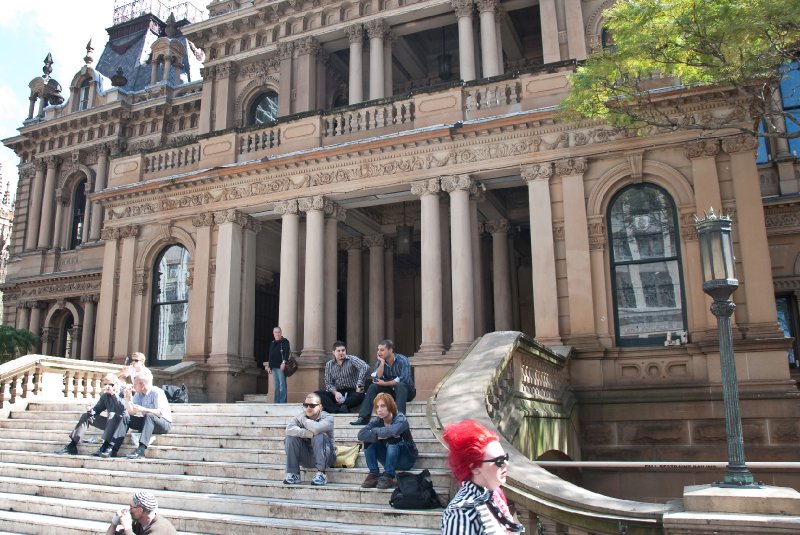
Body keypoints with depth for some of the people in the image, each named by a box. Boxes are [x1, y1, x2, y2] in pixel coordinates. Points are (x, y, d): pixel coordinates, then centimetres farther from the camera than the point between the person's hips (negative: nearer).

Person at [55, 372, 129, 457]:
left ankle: (106, 447, -40)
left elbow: (123, 407, -27)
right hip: (110, 422, 8)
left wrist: (113, 393, -31)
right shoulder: (105, 395, 10)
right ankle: (72, 446, -4)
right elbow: (97, 409, 11)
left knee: (112, 414, -38)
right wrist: (91, 410, -12)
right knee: (86, 416, 4)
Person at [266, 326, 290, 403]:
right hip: (274, 367, 7)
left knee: (282, 385, -10)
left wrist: (284, 362, -24)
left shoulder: (284, 341, 0)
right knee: (276, 386, 9)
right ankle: (277, 402, 11)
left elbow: (287, 352, -12)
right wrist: (269, 366, 16)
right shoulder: (272, 343, 21)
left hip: (281, 366, -7)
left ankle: (282, 402, -11)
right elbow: (269, 355, 22)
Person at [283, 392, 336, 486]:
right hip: (306, 459, 4)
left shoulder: (327, 418, -11)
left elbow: (316, 428, -34)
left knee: (319, 436, -31)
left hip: (325, 457, -3)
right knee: (291, 437, -16)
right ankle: (293, 474, -10)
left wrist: (304, 420, -14)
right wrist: (309, 434, -30)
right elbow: (289, 429, -22)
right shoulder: (300, 418, 0)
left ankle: (321, 474, -20)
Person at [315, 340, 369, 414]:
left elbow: (365, 367, -21)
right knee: (317, 394, -21)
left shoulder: (351, 359, -4)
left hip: (352, 391, -3)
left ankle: (330, 408, -36)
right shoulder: (329, 365, 7)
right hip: (338, 392, 3)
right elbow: (328, 383, 4)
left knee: (360, 395, -37)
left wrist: (359, 385, -25)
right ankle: (339, 410, -40)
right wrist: (335, 392, -17)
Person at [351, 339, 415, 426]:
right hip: (390, 391, 5)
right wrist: (382, 363, -21)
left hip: (405, 390, -5)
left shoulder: (402, 360, -16)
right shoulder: (379, 362, -2)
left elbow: (403, 379, -28)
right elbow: (376, 379, -15)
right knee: (373, 387, -17)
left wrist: (385, 383, -20)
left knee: (400, 385, -36)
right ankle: (363, 417, -23)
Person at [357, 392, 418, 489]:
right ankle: (373, 474, -14)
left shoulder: (401, 419, -19)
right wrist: (378, 436, -36)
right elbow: (361, 435, -23)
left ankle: (388, 476, -26)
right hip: (389, 459, 5)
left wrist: (375, 431, -27)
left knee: (392, 439, -32)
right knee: (368, 440, -15)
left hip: (406, 459, -5)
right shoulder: (376, 421, -6)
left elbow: (394, 431, -44)